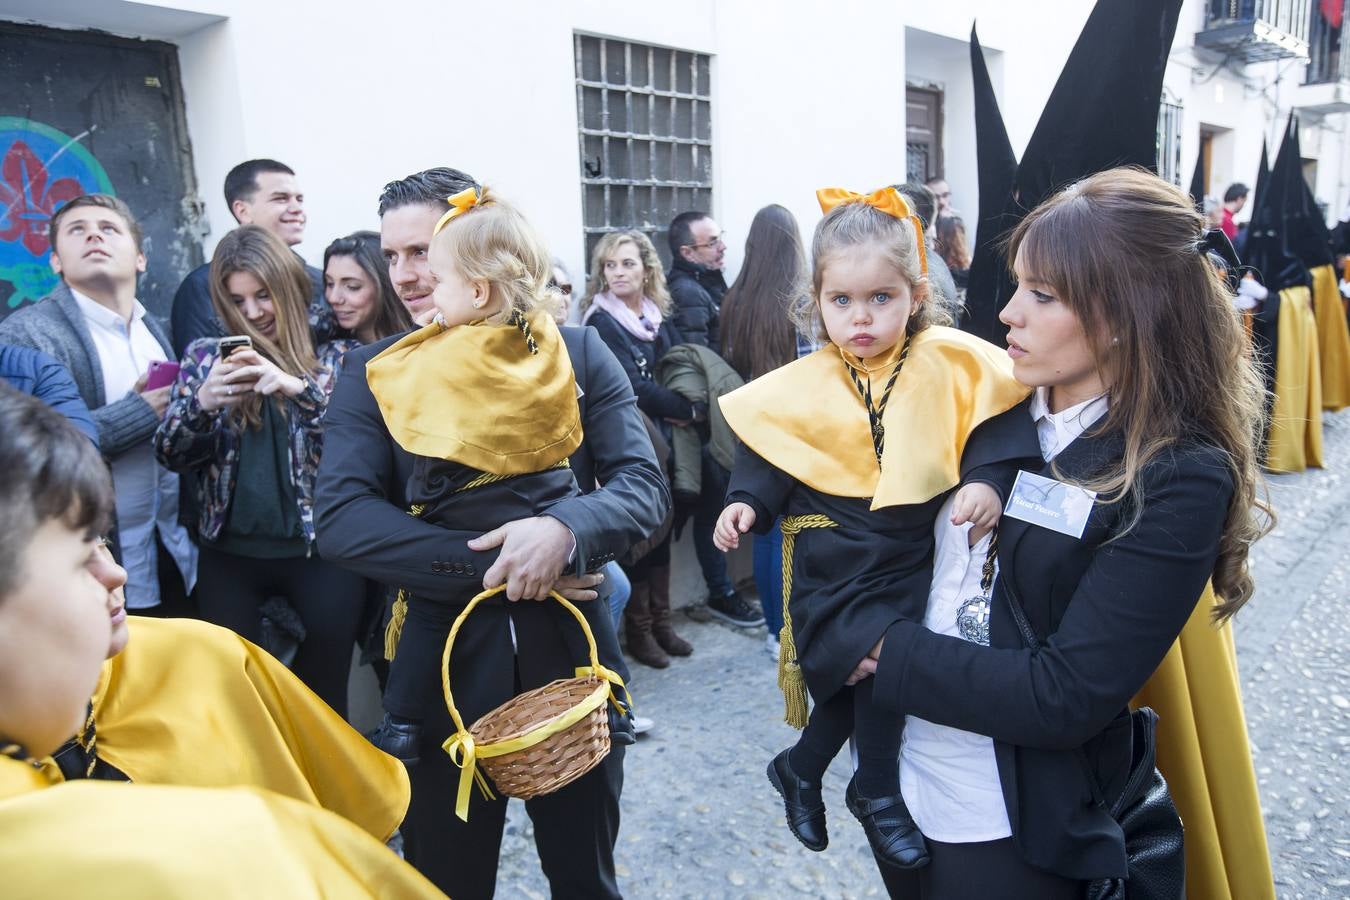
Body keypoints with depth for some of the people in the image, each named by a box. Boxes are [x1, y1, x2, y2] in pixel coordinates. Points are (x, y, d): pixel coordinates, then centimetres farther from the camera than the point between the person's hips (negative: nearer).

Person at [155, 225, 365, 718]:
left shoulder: (334, 355, -1)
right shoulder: (206, 355, 6)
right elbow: (170, 455, 4)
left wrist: (298, 388, -26)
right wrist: (202, 403, -16)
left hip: (319, 547, -2)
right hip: (229, 552, 2)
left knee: (324, 685, 6)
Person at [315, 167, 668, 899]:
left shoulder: (577, 351, 0)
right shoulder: (372, 370, 0)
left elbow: (645, 485, -6)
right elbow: (340, 516, -11)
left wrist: (566, 529, -27)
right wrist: (489, 565, -21)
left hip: (571, 653, 0)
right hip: (440, 663, 0)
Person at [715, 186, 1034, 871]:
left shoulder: (952, 363, -4)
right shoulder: (802, 385, -2)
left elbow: (993, 424, -4)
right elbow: (767, 455, 3)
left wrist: (987, 481, -20)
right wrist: (746, 502, -13)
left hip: (918, 555, 1)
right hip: (833, 560, -1)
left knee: (872, 679, 2)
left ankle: (801, 769, 32)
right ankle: (876, 791, 12)